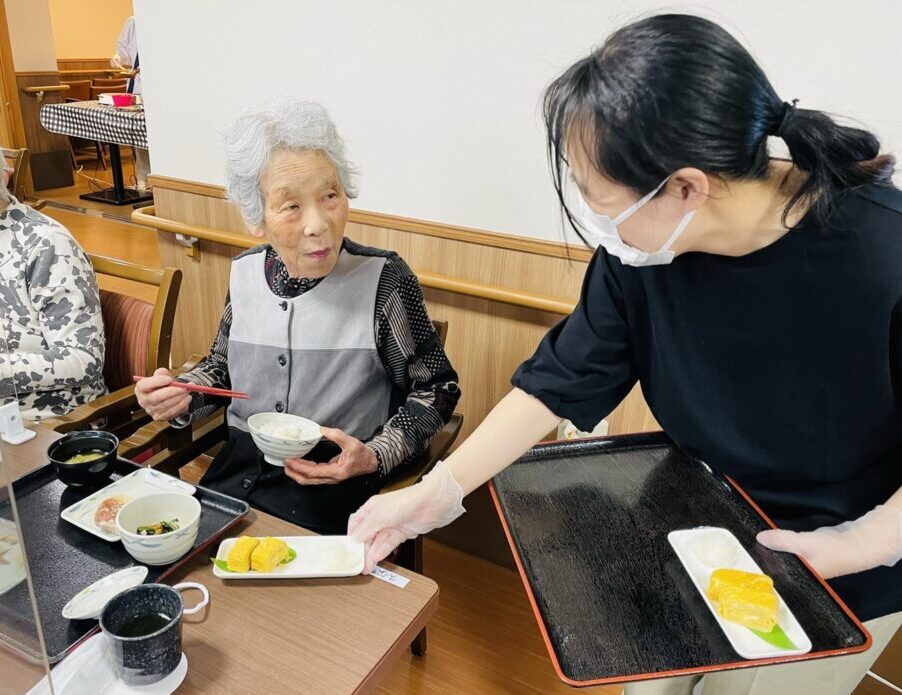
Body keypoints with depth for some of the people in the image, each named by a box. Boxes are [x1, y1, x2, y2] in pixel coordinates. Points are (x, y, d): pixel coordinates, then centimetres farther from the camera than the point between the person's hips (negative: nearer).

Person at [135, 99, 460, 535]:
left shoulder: (383, 280, -16)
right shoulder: (245, 272, 0)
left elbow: (436, 388, -4)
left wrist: (375, 456, -18)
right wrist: (181, 395, -2)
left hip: (334, 486, -4)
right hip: (235, 473, 5)